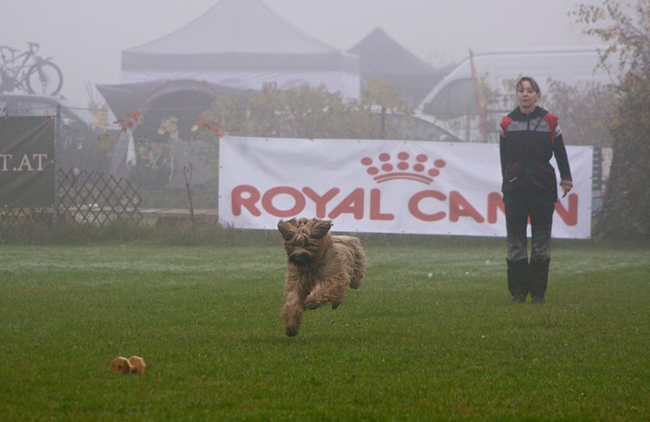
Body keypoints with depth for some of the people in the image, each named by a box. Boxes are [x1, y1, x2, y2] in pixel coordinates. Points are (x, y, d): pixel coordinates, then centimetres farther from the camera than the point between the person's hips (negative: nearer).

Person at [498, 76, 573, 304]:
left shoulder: (549, 121, 2)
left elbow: (560, 152, 8)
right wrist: (507, 183, 8)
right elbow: (504, 157, 11)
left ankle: (538, 292, 7)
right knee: (515, 243, 0)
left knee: (541, 243, 2)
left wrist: (566, 178, 2)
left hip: (543, 189, -1)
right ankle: (518, 292, 5)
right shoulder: (507, 123, 5)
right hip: (515, 189, 1)